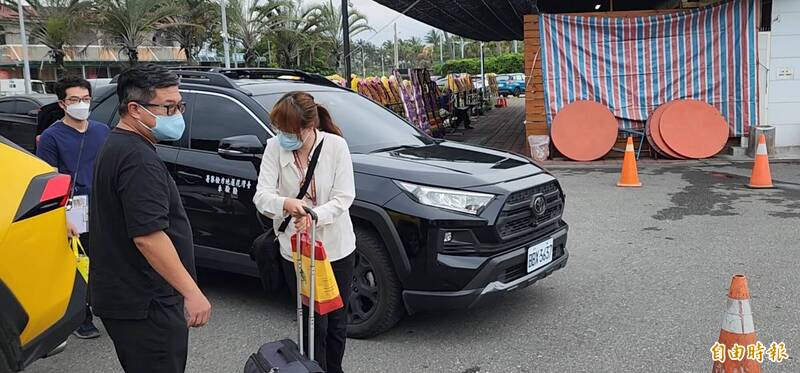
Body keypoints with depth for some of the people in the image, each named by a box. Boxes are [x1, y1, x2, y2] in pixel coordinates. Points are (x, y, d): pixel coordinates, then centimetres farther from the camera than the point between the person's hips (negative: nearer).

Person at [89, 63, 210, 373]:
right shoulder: (139, 159, -20)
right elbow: (148, 235, -27)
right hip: (144, 304, -10)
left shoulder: (116, 147, 13)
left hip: (123, 296, 10)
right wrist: (192, 292, -24)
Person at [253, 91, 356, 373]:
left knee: (336, 320, 16)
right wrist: (285, 204, -37)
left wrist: (314, 216, -33)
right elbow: (261, 195, -15)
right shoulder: (275, 147, -9)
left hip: (336, 248, 0)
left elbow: (344, 197, -14)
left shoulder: (335, 145, -13)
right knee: (313, 322, 7)